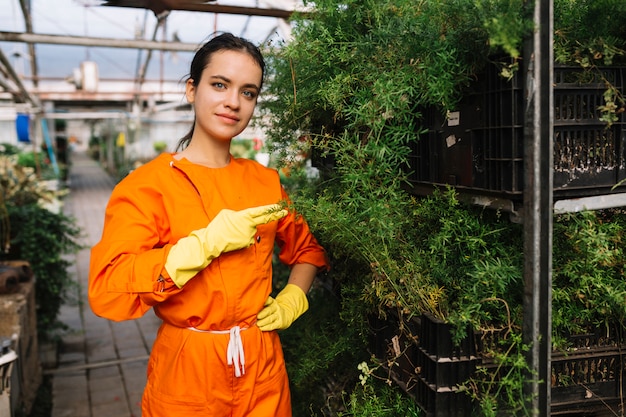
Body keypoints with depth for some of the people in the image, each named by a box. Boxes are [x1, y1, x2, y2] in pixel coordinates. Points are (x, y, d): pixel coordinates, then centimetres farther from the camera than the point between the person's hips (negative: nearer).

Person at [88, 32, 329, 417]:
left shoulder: (266, 182, 3)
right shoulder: (147, 185, -11)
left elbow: (307, 247, 18)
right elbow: (107, 292, -22)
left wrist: (293, 298, 0)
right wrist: (209, 242, -26)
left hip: (263, 370, 4)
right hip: (186, 375, -3)